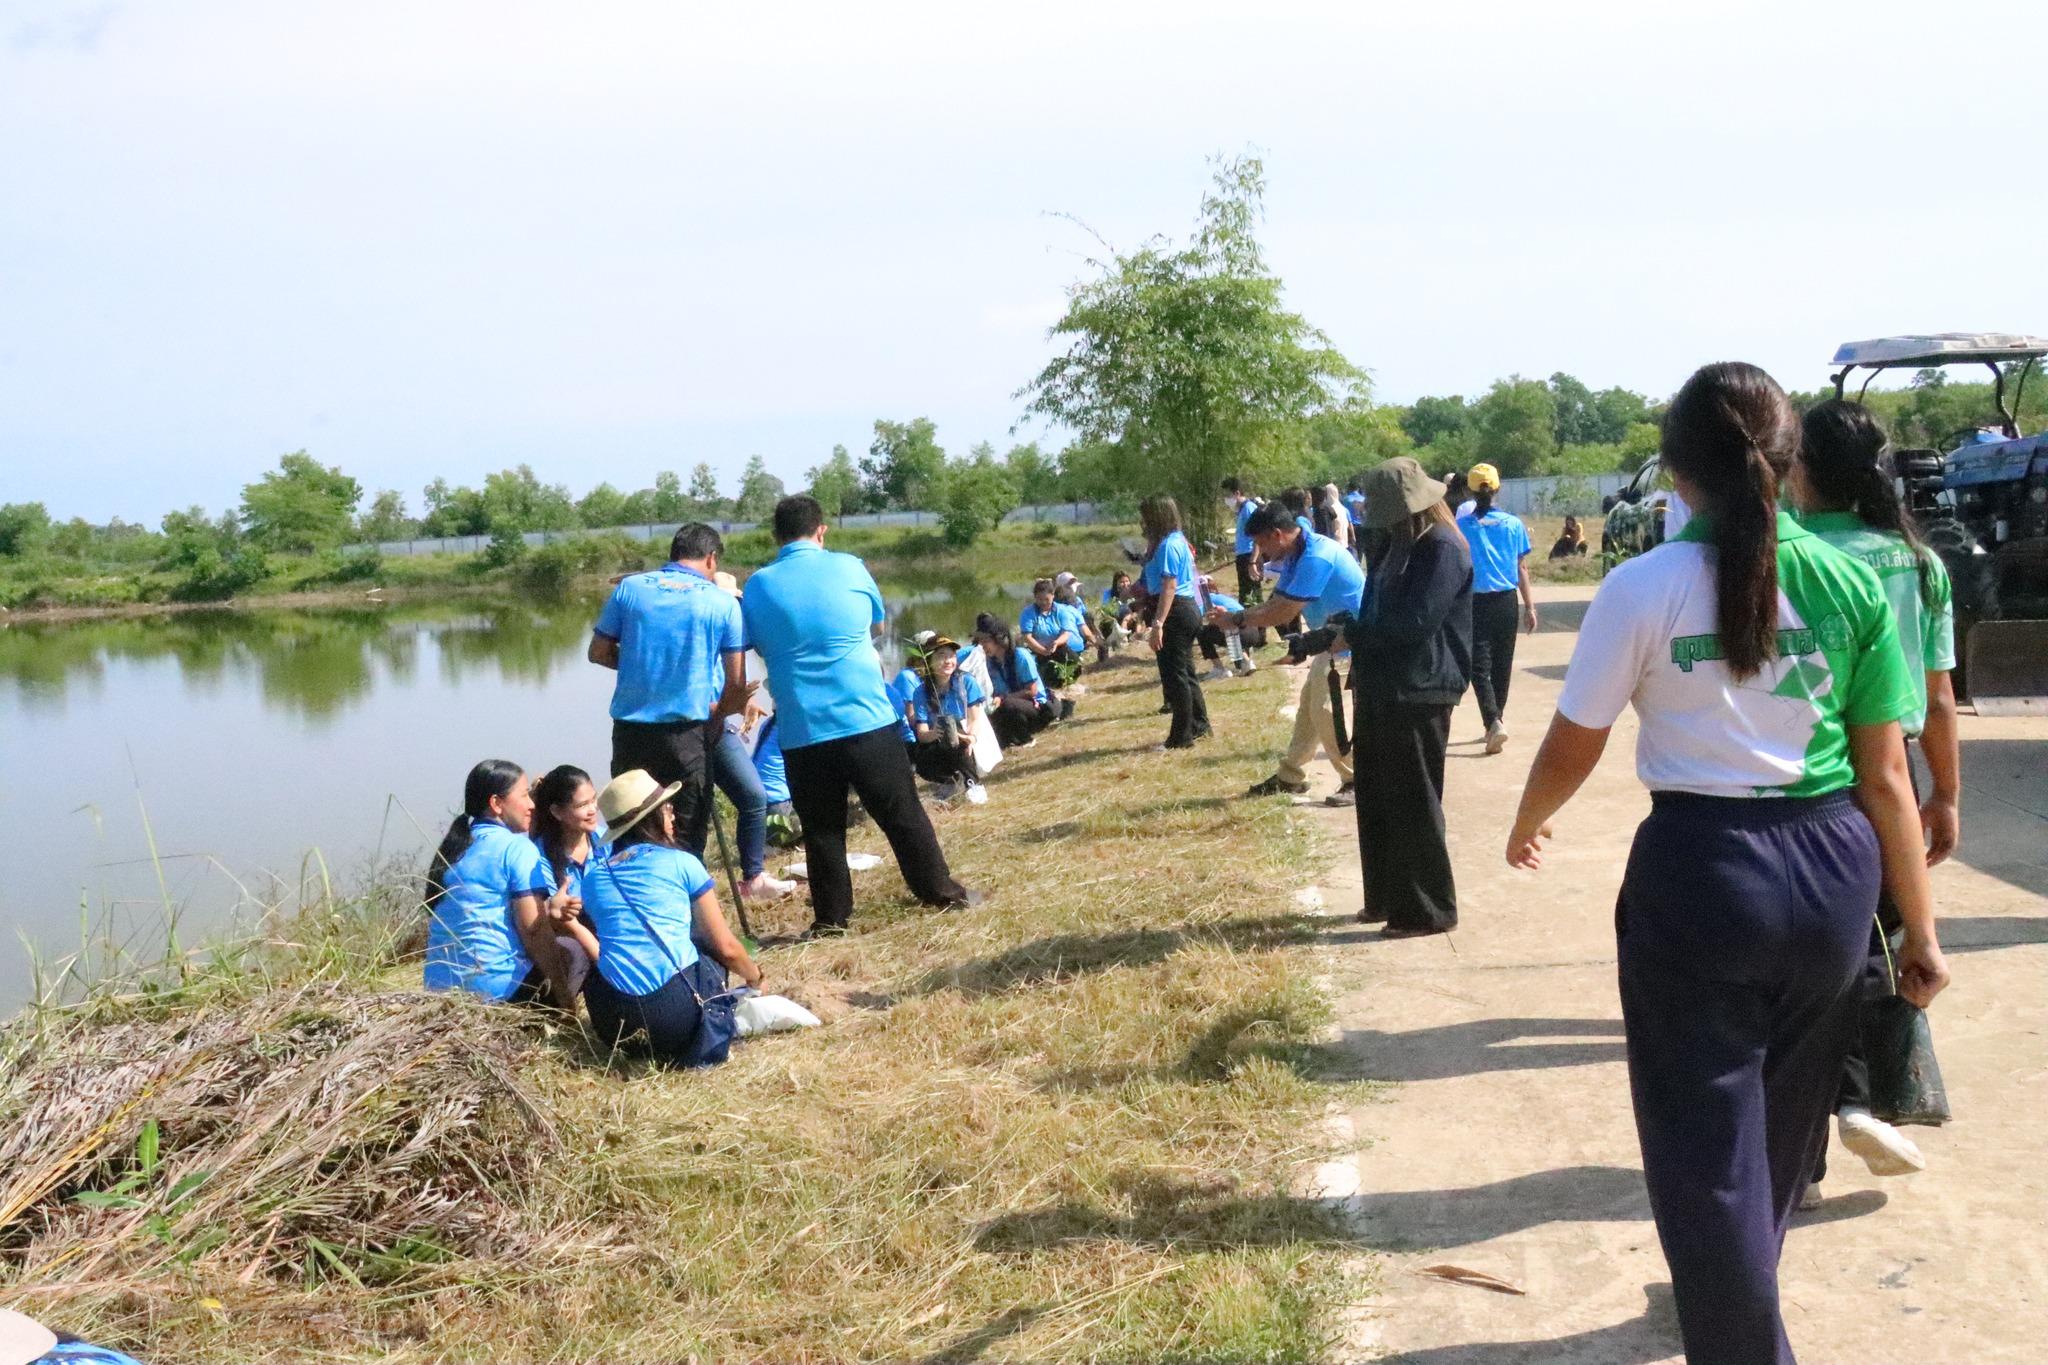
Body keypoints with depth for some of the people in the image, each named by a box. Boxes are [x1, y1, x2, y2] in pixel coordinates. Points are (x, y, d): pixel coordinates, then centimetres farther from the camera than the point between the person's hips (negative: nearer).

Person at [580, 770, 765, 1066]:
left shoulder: (592, 877, 17)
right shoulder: (681, 863, 8)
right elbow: (726, 947, 10)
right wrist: (755, 977, 30)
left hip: (612, 1017, 3)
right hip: (678, 1010, -2)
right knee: (709, 952, 26)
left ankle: (632, 1041, 13)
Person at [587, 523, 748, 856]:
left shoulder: (629, 588, 4)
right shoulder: (722, 602, -2)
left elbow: (598, 653, 8)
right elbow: (736, 683, -2)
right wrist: (719, 712, 18)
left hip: (630, 729, 2)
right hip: (687, 731, -2)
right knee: (687, 840, 7)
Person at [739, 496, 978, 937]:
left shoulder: (758, 585, 0)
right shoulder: (848, 568, 0)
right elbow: (877, 623, 17)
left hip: (802, 731, 1)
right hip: (867, 718, 0)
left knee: (821, 827, 10)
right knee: (902, 814, 10)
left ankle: (831, 917, 14)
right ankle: (941, 891, 20)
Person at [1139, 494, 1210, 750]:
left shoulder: (1167, 545, -17)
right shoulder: (1176, 540, 15)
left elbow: (1169, 588, -23)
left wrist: (1157, 624, -27)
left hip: (1175, 613, -11)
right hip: (1188, 609, 11)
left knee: (1174, 676, -5)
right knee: (1185, 671, 19)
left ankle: (1181, 737, 0)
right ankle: (1199, 725, 29)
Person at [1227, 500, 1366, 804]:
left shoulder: (1317, 557, -25)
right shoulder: (1295, 557, 8)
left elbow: (1284, 612, -26)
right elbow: (1276, 605, 7)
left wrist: (1239, 619, -17)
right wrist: (1237, 617, -7)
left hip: (1352, 635, -11)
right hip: (1334, 636, 11)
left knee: (1325, 709, -12)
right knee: (1310, 704, 15)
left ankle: (1356, 779, -1)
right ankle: (1290, 776, 25)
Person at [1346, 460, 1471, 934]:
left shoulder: (1443, 549, -15)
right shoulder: (1399, 543, 15)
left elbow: (1413, 623, -21)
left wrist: (1352, 634, -10)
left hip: (1418, 695, -10)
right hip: (1381, 690, 10)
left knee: (1413, 805, -2)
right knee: (1376, 800, 15)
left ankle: (1427, 910, 9)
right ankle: (1387, 898, 27)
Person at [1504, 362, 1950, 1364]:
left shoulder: (1645, 586, -11)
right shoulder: (1852, 585, -3)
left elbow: (1571, 751, -3)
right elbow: (1887, 776, 0)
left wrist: (1526, 825, 18)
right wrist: (1920, 929, 9)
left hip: (1699, 866, -5)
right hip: (1834, 865, 5)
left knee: (1704, 1133, 10)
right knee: (1783, 1112, 25)